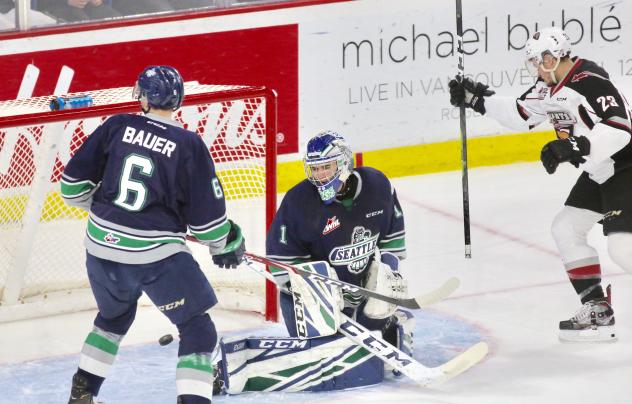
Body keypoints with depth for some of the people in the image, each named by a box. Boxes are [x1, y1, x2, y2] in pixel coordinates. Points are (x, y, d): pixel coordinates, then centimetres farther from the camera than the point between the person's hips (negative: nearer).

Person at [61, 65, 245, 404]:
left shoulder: (118, 127, -1)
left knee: (114, 315, 31)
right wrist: (227, 244, 14)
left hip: (102, 245, 5)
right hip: (156, 254, -5)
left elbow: (74, 181, 3)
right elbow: (208, 216, -6)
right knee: (198, 329, 4)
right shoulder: (189, 146, -9)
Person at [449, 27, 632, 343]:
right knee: (566, 229, 12)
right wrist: (477, 100, 15)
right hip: (598, 172, 11)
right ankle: (597, 310, 15)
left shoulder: (591, 82, -25)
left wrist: (572, 148, -35)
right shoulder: (550, 87, 5)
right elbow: (520, 114, 20)